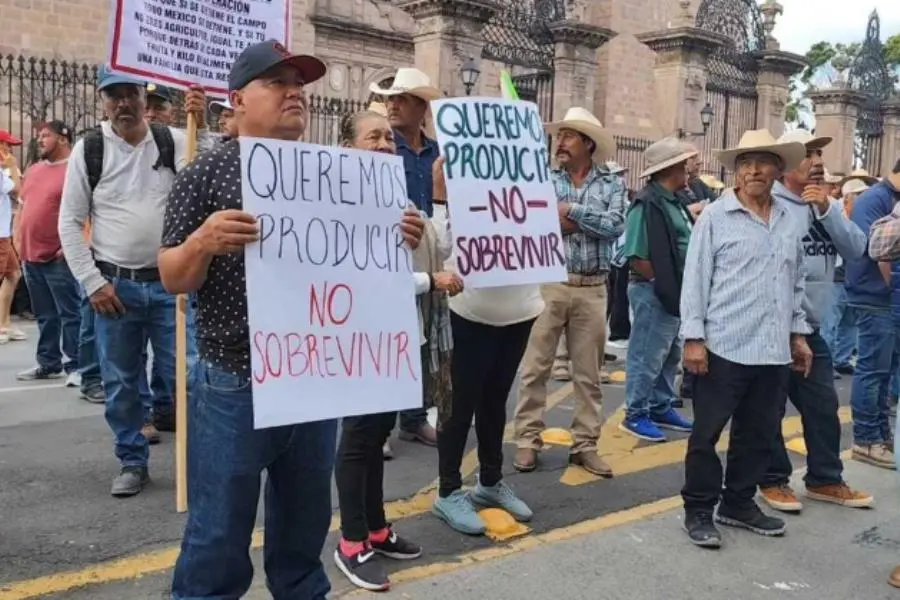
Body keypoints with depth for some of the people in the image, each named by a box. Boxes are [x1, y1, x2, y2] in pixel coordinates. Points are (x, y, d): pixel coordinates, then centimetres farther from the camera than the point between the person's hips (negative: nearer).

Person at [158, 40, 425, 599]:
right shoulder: (209, 170, -4)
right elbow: (173, 279, -5)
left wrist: (398, 240, -4)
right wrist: (203, 241, -26)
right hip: (235, 385, -4)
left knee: (306, 522, 20)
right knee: (219, 535, 4)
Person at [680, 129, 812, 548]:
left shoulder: (788, 220, 11)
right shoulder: (715, 217, -4)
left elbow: (795, 282, 18)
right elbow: (695, 279, -7)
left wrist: (798, 333, 16)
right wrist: (693, 337, -12)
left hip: (774, 350, 5)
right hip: (725, 347, -5)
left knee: (758, 434, 13)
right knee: (707, 433, 2)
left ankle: (738, 504, 28)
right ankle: (698, 510, 15)